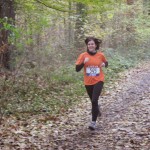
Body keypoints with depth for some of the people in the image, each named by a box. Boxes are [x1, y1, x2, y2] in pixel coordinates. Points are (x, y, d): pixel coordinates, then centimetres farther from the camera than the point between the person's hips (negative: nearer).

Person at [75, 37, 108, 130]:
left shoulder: (101, 55, -4)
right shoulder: (83, 55, -7)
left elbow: (106, 63, 15)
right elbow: (77, 69, -9)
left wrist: (104, 64, -8)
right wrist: (84, 62, -24)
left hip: (98, 81, -2)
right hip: (88, 82, 2)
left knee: (94, 100, -19)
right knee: (93, 101, 19)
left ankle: (94, 122, -16)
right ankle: (97, 110, 54)